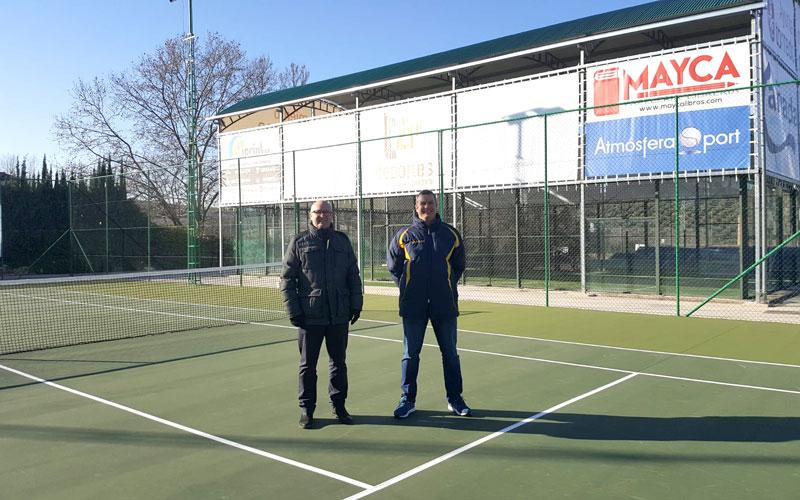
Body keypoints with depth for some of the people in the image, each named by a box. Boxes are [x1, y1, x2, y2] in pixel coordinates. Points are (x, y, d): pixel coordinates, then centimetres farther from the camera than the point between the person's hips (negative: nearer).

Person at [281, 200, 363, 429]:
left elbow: (353, 276, 11)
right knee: (308, 365, 7)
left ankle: (339, 405, 23)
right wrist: (293, 310, -8)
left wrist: (356, 304, 4)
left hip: (339, 315, 3)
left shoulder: (342, 241, 9)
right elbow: (287, 279, -2)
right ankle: (306, 409, 18)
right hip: (309, 317, -2)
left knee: (338, 362, 11)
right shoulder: (299, 242, 0)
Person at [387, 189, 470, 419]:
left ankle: (455, 399, 21)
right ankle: (408, 399, 18)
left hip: (444, 304, 1)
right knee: (410, 354, 6)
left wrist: (448, 285, 7)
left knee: (450, 352, 9)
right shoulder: (404, 235, 1)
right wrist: (407, 287, 6)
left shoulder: (451, 234, 4)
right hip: (413, 306, -1)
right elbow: (393, 265, 10)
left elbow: (458, 266, 14)